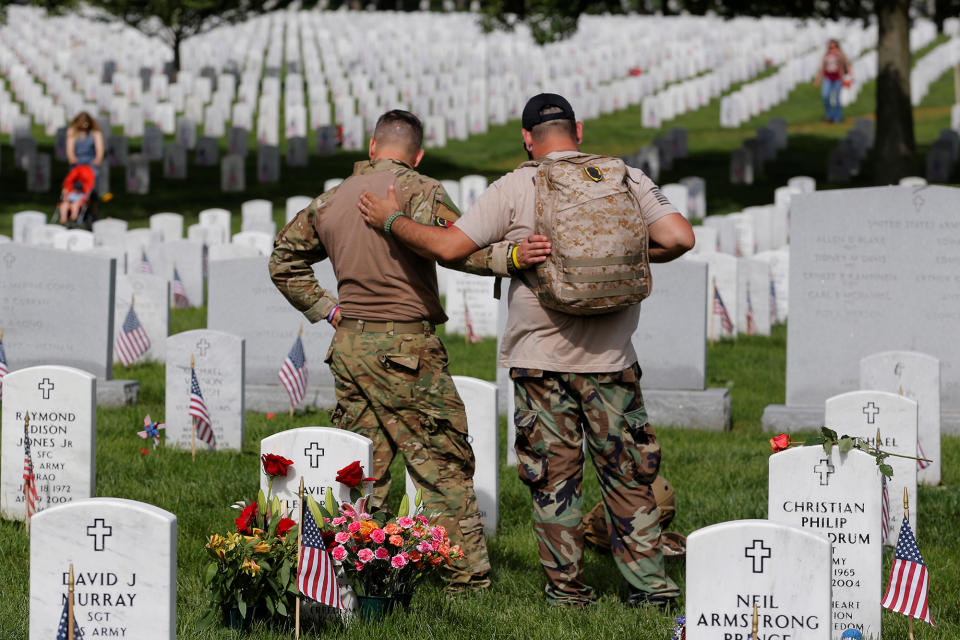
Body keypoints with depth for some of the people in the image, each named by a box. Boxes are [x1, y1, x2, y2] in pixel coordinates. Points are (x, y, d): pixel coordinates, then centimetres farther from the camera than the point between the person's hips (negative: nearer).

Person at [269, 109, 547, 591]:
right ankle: (468, 573, -3)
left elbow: (284, 258, 25)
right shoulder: (418, 190, -5)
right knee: (443, 460, -2)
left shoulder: (332, 200, 16)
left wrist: (325, 308, 21)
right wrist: (507, 257, -34)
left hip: (348, 345, 6)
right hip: (405, 344, -6)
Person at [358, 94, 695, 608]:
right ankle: (650, 580, 5)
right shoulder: (627, 179, 2)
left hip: (541, 358, -2)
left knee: (553, 476, 6)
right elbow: (679, 238, -6)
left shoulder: (516, 189, -5)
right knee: (626, 472, 9)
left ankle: (566, 585, 8)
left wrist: (391, 220, 6)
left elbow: (449, 247, -9)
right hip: (611, 359, 2)